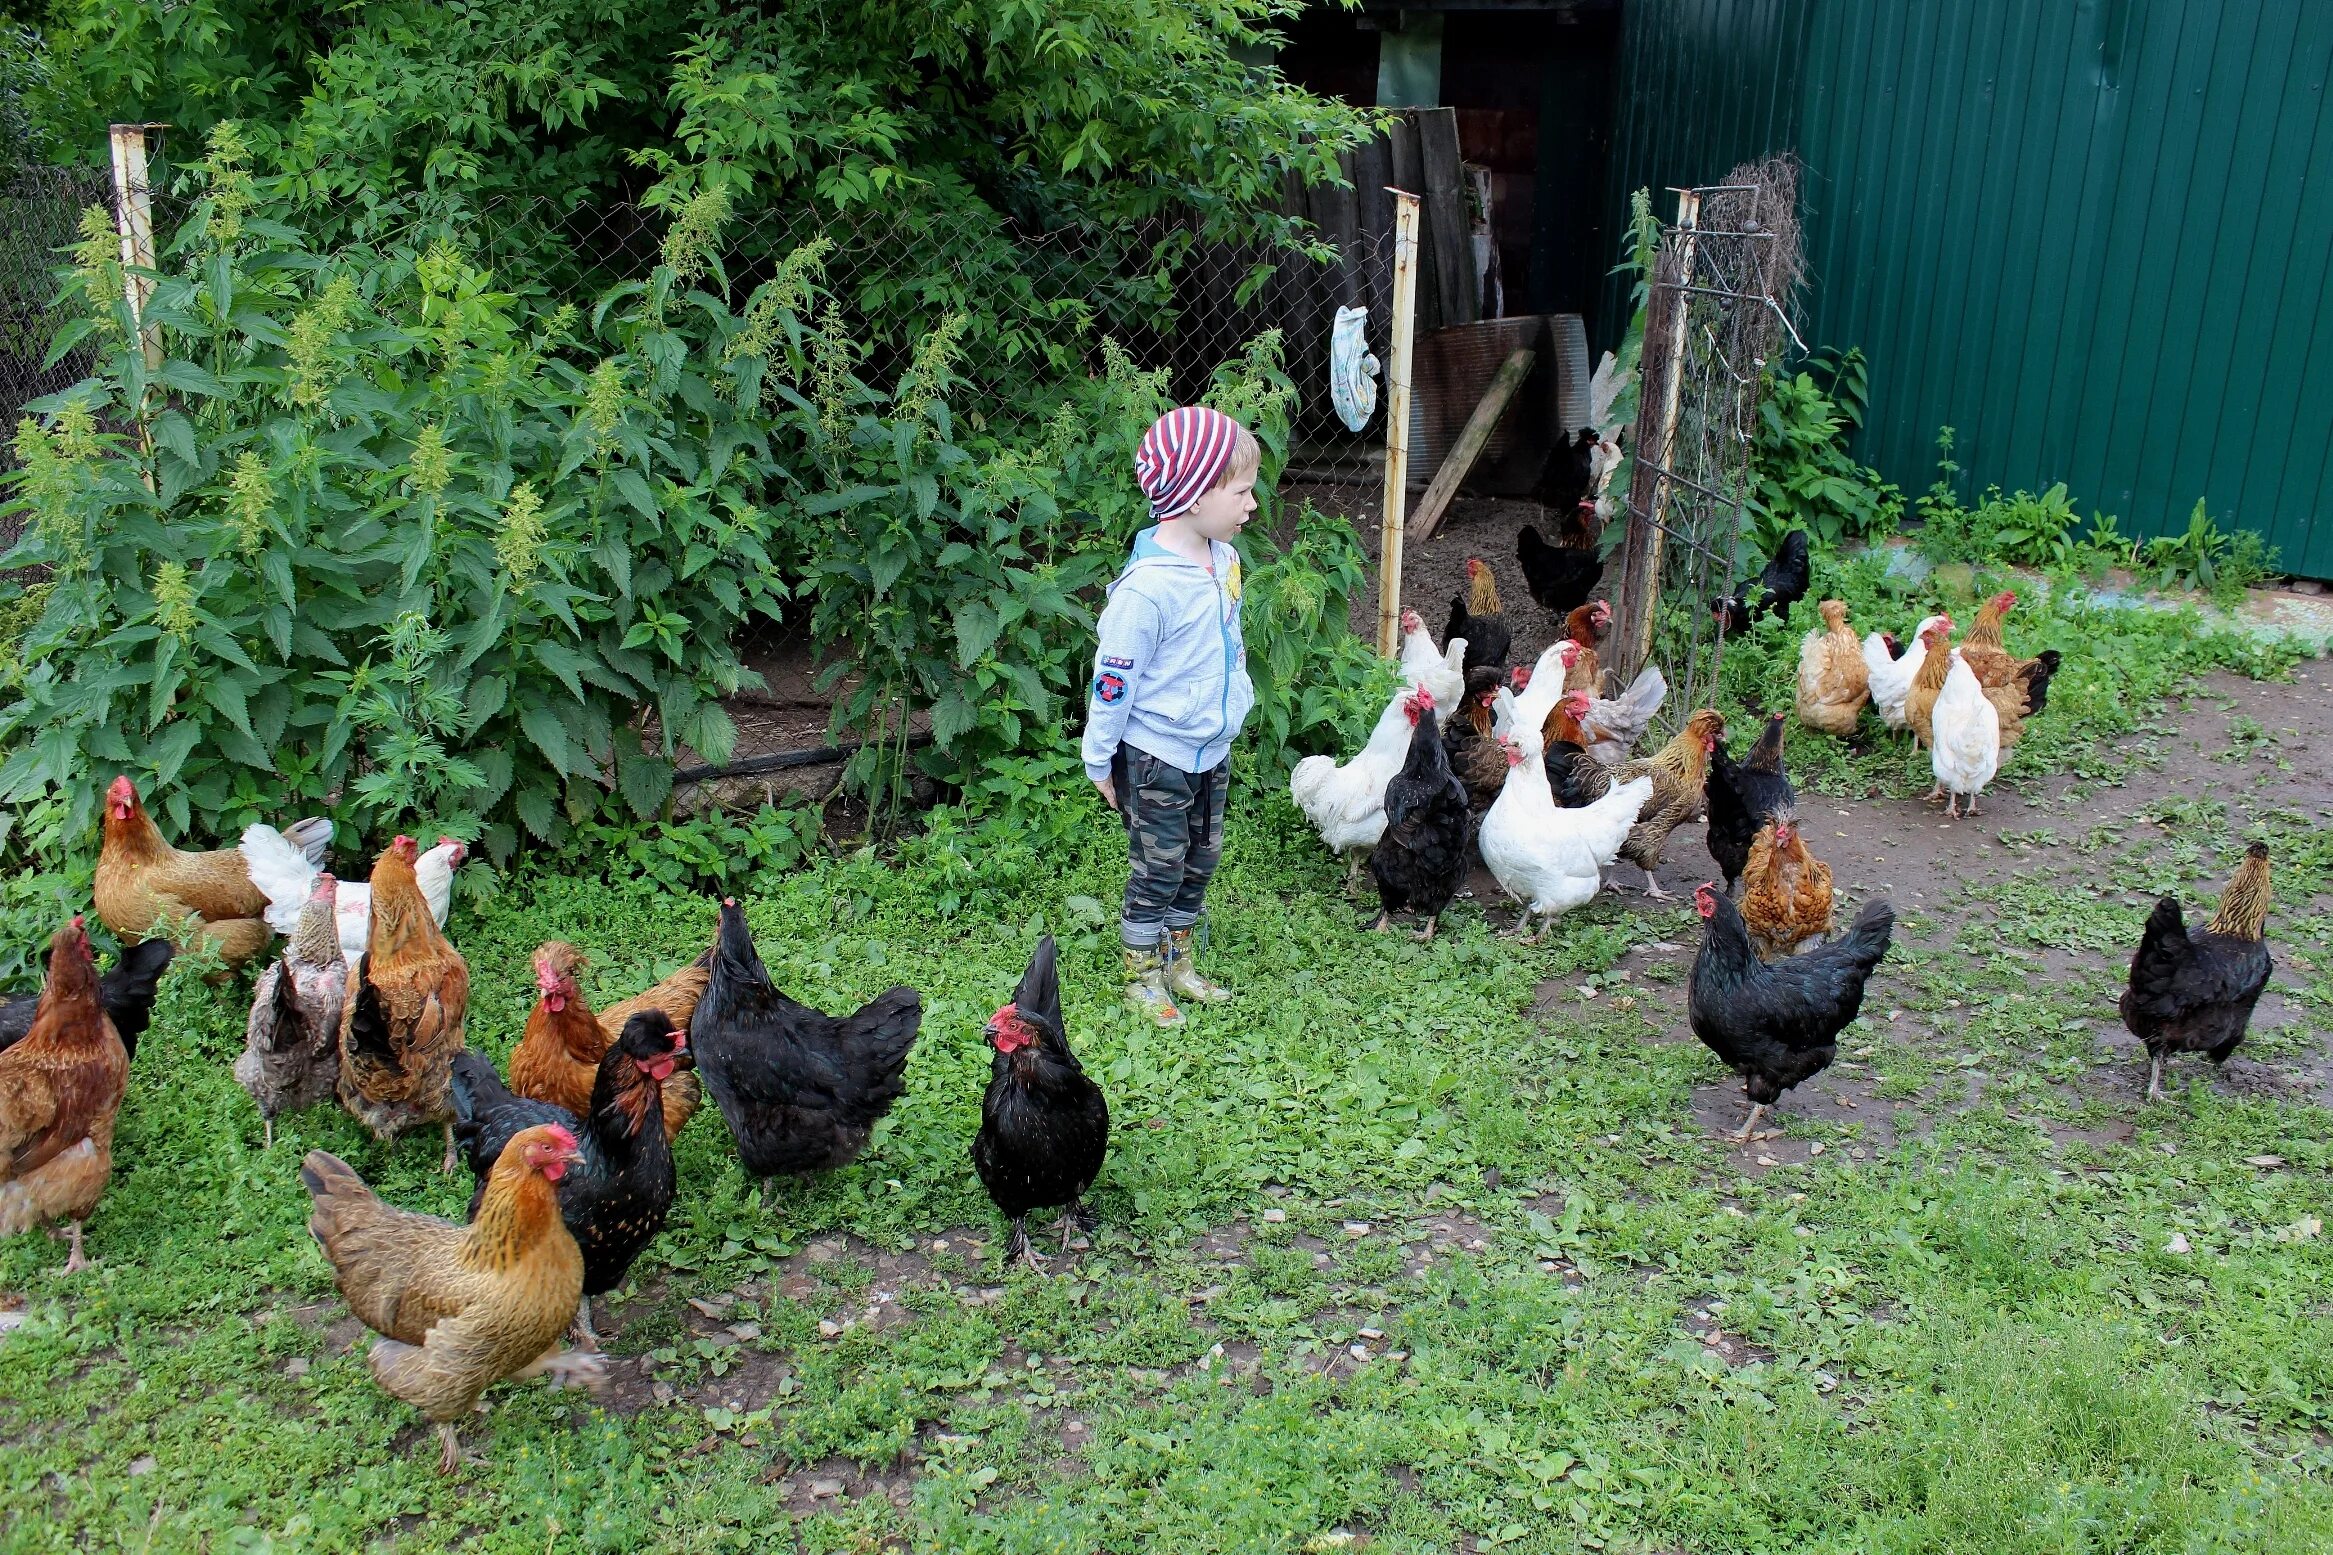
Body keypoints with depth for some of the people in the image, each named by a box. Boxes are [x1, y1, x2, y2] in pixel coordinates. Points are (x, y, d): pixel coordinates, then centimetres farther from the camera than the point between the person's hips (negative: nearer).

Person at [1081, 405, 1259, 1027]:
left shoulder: (1222, 560, -2)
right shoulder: (1150, 585, -27)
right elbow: (1112, 678, -19)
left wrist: (1235, 704, 21)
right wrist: (1099, 761, -12)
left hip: (1212, 748, 8)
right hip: (1157, 755, -8)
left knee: (1199, 860, 19)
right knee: (1158, 867, 7)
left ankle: (1178, 962, 37)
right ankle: (1142, 976, 26)